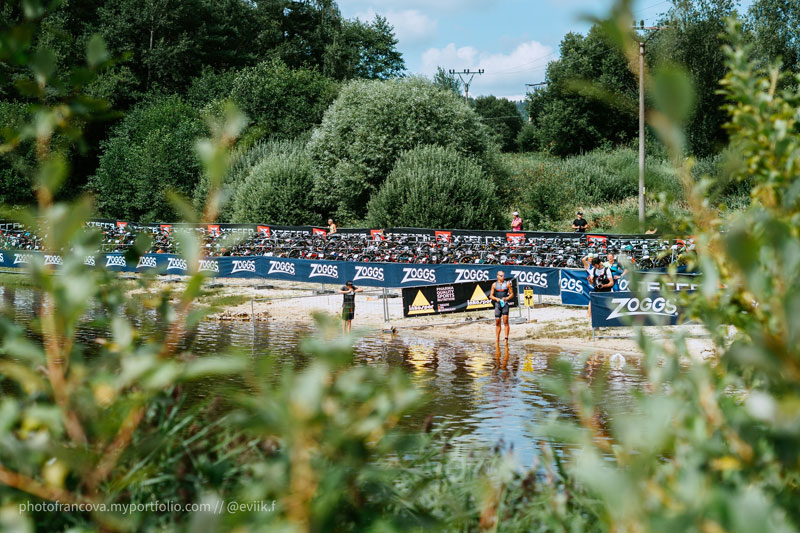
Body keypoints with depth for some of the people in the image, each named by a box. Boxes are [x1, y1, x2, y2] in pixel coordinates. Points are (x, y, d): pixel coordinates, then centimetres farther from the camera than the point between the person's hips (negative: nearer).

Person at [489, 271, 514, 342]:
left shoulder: (507, 284, 5)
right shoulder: (494, 285, 8)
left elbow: (512, 294, 8)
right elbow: (491, 296, 9)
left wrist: (507, 298, -11)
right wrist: (496, 299, -10)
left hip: (505, 303, -2)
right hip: (497, 304, 2)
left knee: (505, 321, -13)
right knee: (497, 322, 5)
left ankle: (506, 337, -14)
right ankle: (497, 338, 14)